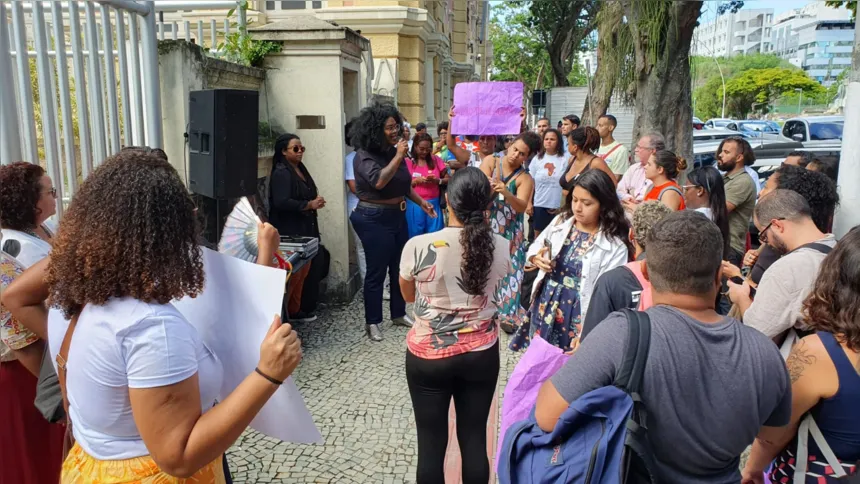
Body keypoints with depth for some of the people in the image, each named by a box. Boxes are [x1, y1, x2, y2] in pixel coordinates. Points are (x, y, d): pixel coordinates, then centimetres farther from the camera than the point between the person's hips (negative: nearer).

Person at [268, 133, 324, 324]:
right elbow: (281, 202, -25)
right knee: (291, 274, -7)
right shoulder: (281, 173, -14)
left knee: (304, 270, 13)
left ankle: (294, 310, 24)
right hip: (289, 231, -9)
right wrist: (310, 204, -20)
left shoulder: (300, 169, 14)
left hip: (304, 228, 9)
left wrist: (316, 201, 5)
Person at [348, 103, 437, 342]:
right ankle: (372, 322, 14)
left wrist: (421, 202, 11)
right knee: (376, 271, 0)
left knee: (400, 268, 15)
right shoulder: (364, 156, -15)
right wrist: (398, 157, -26)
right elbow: (378, 181, -32)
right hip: (374, 219, -8)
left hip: (397, 215, 8)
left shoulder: (393, 151, 7)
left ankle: (398, 314, 31)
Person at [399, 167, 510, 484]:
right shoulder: (501, 247, -10)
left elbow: (408, 295, 0)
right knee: (474, 438, 17)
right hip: (481, 354, 2)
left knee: (431, 442, 13)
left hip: (428, 355, -2)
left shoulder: (418, 246, -18)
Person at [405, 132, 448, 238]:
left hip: (433, 203, 2)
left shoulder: (436, 160, 6)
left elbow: (448, 179, 7)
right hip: (415, 205, -2)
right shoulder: (407, 162, 0)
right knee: (416, 235, 5)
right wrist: (416, 180, -15)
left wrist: (437, 180, -12)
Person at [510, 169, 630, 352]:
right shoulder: (561, 221, 1)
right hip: (544, 307, 5)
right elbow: (536, 246, 14)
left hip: (577, 318, -4)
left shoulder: (615, 245, -14)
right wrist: (536, 258, -10)